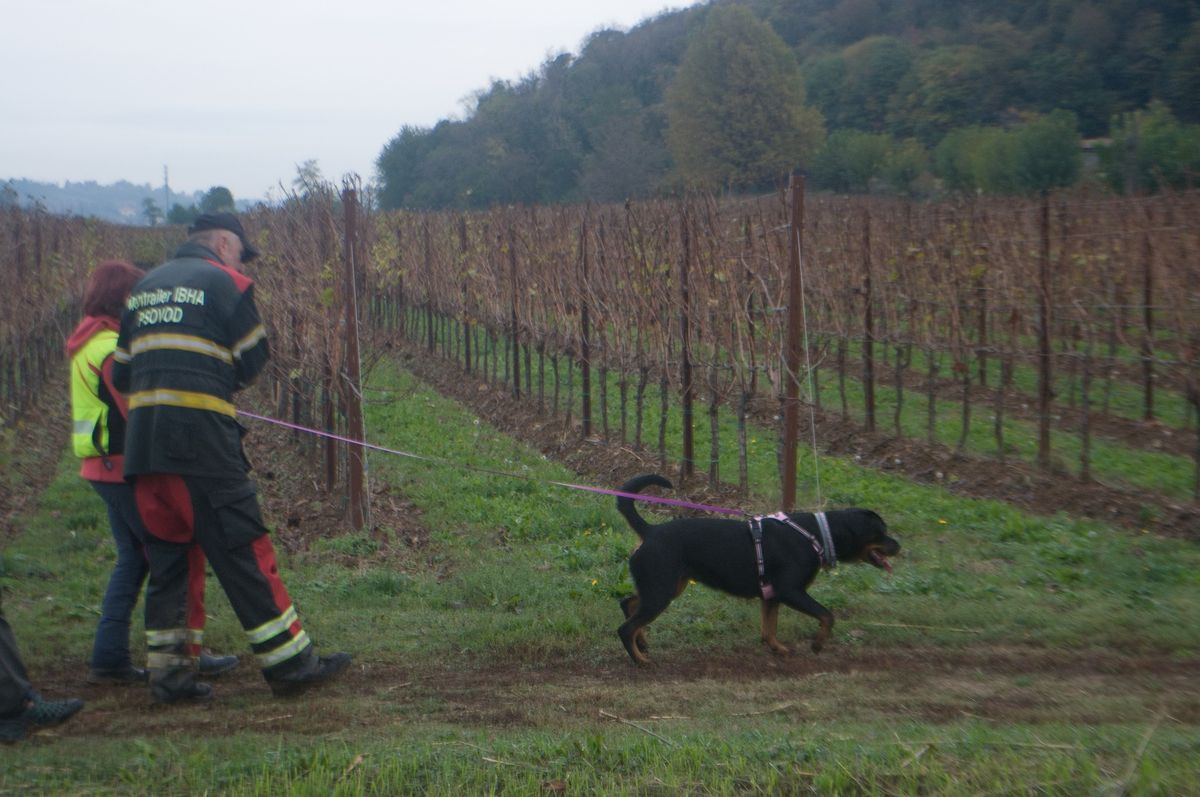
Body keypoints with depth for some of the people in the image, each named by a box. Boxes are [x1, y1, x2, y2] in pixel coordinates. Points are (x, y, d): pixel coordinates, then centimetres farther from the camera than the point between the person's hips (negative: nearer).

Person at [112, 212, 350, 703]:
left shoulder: (143, 287, 18)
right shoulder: (224, 281, 0)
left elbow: (121, 373, 17)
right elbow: (253, 359, 3)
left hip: (141, 442, 6)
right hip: (201, 439, -6)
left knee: (166, 556, 12)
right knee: (243, 551, -2)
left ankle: (168, 673, 15)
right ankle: (290, 662, 3)